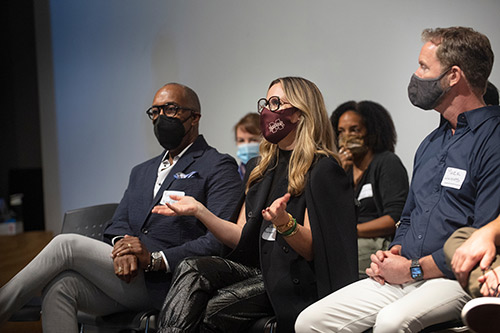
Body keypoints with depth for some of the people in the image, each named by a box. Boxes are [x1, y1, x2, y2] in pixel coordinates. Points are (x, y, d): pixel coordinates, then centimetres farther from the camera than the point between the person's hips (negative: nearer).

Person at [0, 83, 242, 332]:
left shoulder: (219, 167, 2)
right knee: (59, 285, -23)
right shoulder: (142, 172, 27)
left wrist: (154, 259, -19)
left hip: (165, 286, -6)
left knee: (66, 244, -17)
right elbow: (117, 225, 16)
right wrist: (122, 246, -10)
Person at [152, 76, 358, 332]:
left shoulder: (323, 170, -5)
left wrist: (285, 222, -29)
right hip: (255, 268, 6)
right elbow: (242, 239, 14)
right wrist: (199, 210, 2)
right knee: (191, 270, -23)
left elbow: (312, 250, -10)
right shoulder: (259, 168, 17)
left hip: (295, 282, -6)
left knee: (212, 309, -29)